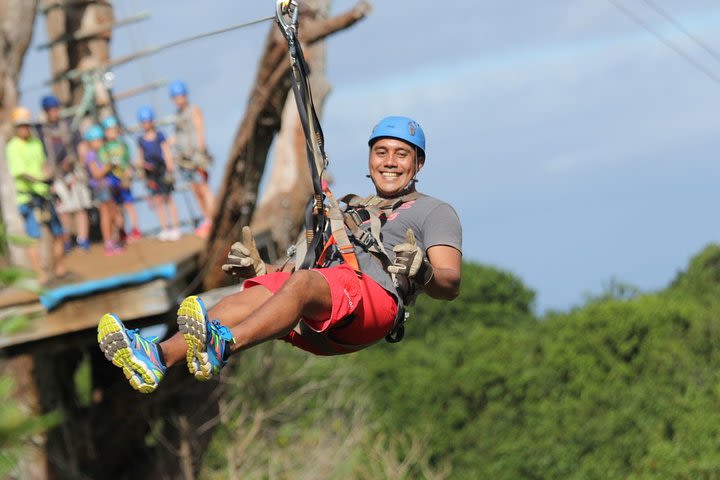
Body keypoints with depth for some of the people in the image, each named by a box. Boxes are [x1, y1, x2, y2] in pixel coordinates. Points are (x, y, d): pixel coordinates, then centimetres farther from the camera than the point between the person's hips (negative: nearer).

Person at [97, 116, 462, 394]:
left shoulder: (434, 211, 21)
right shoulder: (351, 213, 40)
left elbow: (450, 285, 5)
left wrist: (422, 274, -19)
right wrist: (256, 267, 14)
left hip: (377, 296, -6)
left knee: (302, 283, -36)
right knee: (251, 295, -24)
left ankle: (221, 345, -66)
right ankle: (159, 357, -50)